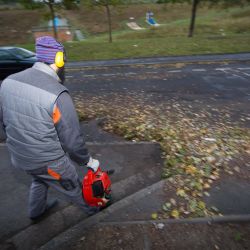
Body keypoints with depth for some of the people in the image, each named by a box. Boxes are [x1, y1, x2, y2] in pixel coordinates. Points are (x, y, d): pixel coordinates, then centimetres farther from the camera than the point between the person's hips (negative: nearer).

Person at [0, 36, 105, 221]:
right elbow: (72, 140, -22)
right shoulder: (58, 95, -29)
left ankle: (36, 211, 61)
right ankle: (92, 207, 51)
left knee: (39, 180, 36)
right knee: (73, 188, 22)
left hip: (19, 157, 6)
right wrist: (88, 161, -4)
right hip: (48, 162, -6)